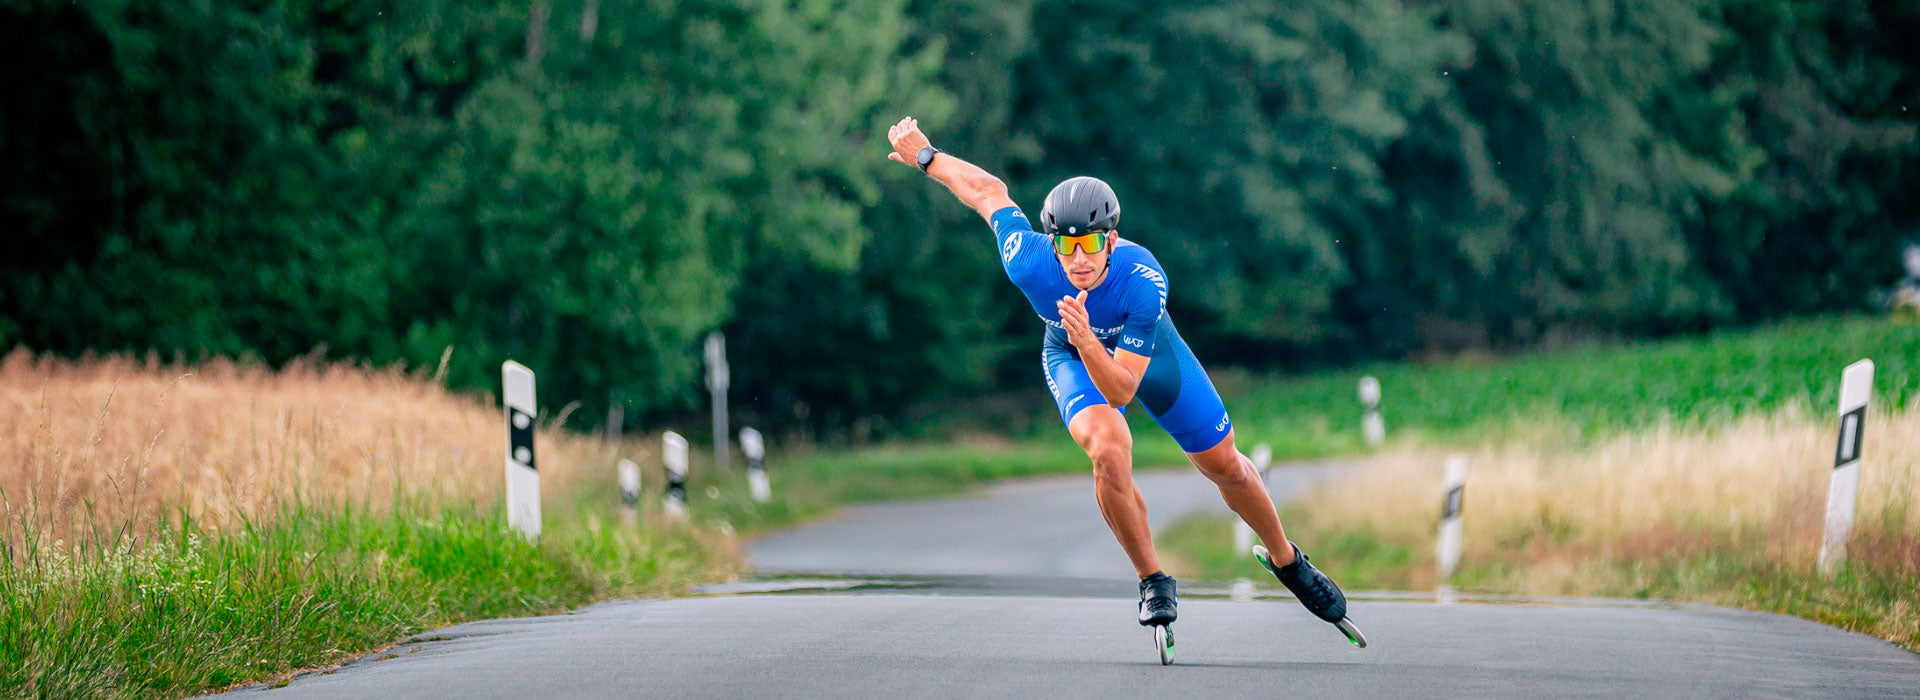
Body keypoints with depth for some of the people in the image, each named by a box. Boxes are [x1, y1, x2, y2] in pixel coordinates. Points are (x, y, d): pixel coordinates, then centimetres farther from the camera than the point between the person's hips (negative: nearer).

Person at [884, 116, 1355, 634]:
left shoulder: (1144, 281, -41)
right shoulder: (1030, 264, -37)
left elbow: (1121, 391, -40)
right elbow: (990, 191, -18)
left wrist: (1088, 342, -58)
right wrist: (925, 155, -5)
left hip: (1146, 352, 0)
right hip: (1070, 357, 0)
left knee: (1225, 466, 8)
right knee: (1109, 451, -29)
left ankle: (1285, 560, 37)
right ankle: (1152, 580, -7)